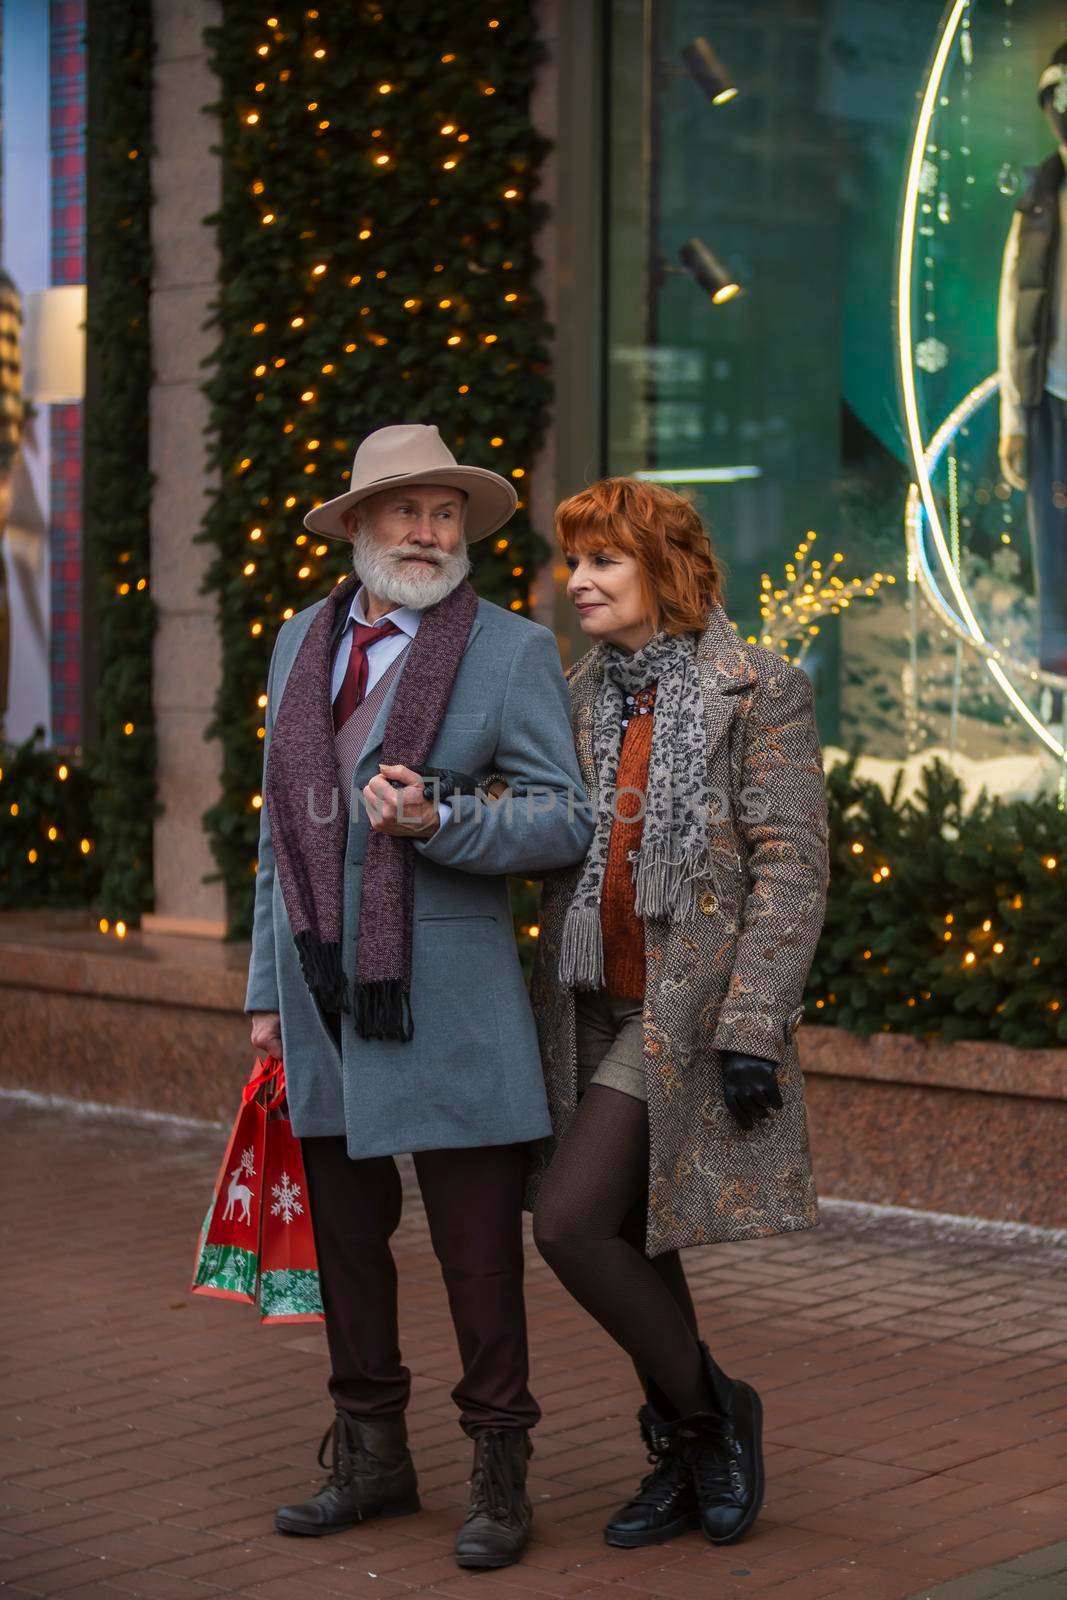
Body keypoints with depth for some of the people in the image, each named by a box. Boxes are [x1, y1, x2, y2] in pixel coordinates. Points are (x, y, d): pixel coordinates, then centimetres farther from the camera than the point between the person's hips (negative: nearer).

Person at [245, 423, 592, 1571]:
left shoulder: (513, 651, -3)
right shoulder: (304, 641, 13)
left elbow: (564, 823, -7)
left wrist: (437, 821, -23)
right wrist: (269, 984, 15)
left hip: (446, 992, -5)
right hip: (322, 988, 5)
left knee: (478, 1247, 0)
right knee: (346, 1233, 13)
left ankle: (500, 1473, 12)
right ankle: (371, 1459, 26)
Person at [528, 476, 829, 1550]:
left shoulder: (761, 694, -8)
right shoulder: (583, 698, 11)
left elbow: (792, 870, -12)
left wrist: (752, 1028, -19)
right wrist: (549, 1020, 13)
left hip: (693, 1010, -7)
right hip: (599, 1014, 7)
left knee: (568, 1221, -15)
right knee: (627, 1240, 11)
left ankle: (705, 1411, 6)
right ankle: (687, 1463, 27)